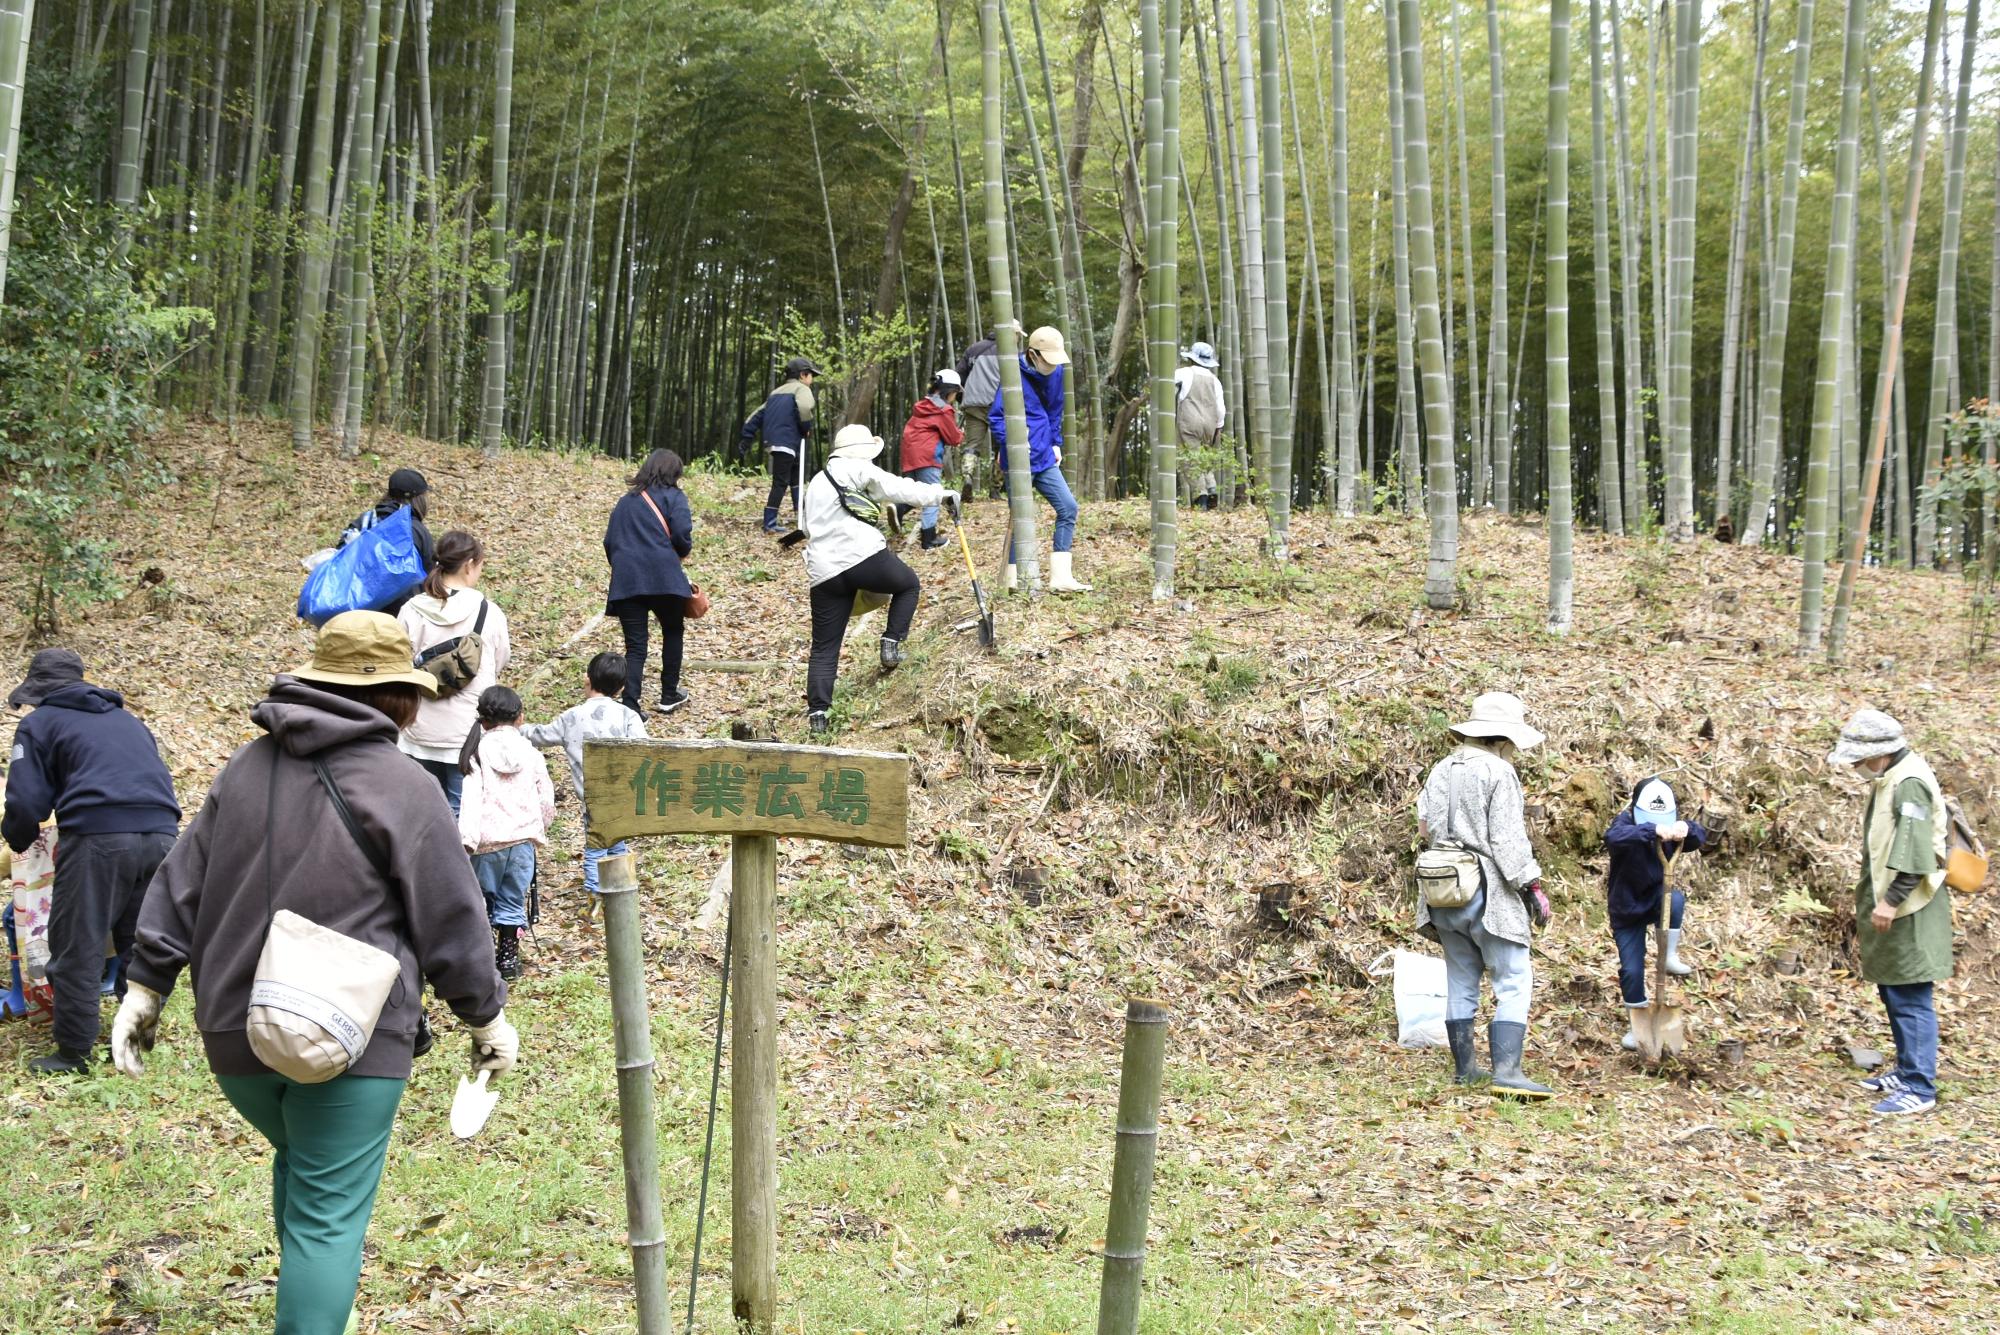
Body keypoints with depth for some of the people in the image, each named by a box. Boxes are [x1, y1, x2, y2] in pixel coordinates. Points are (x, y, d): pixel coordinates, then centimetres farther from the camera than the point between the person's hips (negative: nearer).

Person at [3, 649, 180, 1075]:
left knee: (77, 948, 4)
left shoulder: (39, 723, 11)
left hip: (99, 837, -6)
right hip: (161, 835, 6)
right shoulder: (126, 718, 29)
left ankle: (74, 1054, 7)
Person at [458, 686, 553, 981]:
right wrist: (540, 829, 22)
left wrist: (467, 838, -16)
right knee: (513, 901, 9)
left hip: (488, 839, -2)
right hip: (523, 836, 2)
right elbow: (546, 798, 6)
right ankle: (509, 957, 12)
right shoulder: (530, 753, 2)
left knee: (482, 898, 13)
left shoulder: (478, 752, -6)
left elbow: (472, 799, -14)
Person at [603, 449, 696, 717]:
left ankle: (630, 707, -11)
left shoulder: (626, 501, 21)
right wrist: (684, 550, 10)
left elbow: (609, 541, 18)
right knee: (673, 632, 20)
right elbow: (681, 534, -10)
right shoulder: (673, 496, 5)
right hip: (662, 578, -3)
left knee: (635, 646, 3)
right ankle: (669, 696, 25)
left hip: (625, 581, 4)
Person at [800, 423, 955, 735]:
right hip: (864, 556, -6)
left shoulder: (816, 484, 29)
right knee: (908, 584, 25)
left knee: (824, 648, 8)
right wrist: (940, 495, -2)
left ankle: (817, 712, -1)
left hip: (824, 572, 6)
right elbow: (897, 488, -4)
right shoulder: (856, 470, 5)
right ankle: (891, 642, 10)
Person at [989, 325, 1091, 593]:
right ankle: (1014, 581, 8)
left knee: (1068, 507, 1)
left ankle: (1060, 578, 2)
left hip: (1044, 457, 7)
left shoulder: (1055, 373, 7)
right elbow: (996, 416, -12)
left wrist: (1056, 443, 16)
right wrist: (1012, 443, -23)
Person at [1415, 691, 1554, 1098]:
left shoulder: (1440, 771, 12)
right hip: (1487, 893, -7)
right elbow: (1508, 839, -14)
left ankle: (1464, 1068, 18)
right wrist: (1532, 886, -10)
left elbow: (1424, 827, 17)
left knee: (1461, 981, 14)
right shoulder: (1498, 773, -10)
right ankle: (1506, 1070, -16)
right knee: (1514, 981, -5)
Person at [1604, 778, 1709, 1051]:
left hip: (1657, 900, 2)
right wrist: (1652, 830, -62)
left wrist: (1688, 830, -52)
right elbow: (1613, 837, -47)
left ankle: (1669, 956, -14)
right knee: (1631, 970, -5)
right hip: (1627, 910, -2)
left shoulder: (1670, 828, -11)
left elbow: (1700, 839, -28)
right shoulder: (1626, 823, -22)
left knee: (1675, 899, -33)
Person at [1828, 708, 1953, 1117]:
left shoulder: (1909, 785, -18)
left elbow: (1914, 853, -25)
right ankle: (1907, 1071, 29)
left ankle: (1919, 1088, -4)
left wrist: (1891, 900, -25)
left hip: (1908, 914, -10)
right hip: (1888, 908, 10)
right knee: (1893, 993, 18)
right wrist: (1867, 906, 23)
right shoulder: (1887, 781, 13)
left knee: (1911, 999, -7)